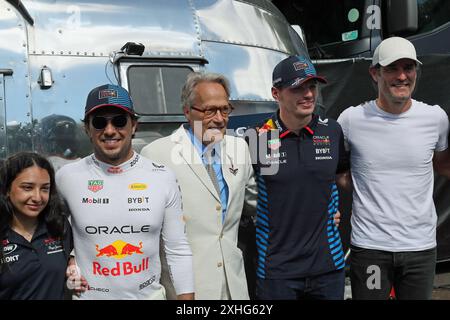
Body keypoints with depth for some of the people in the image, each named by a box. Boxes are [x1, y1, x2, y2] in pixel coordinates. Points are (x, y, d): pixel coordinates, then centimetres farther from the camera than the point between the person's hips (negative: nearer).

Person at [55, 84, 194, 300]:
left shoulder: (162, 177, -6)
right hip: (89, 294, 0)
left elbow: (178, 250, -2)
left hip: (149, 294, 1)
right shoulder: (67, 177, -8)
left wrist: (186, 297, -5)